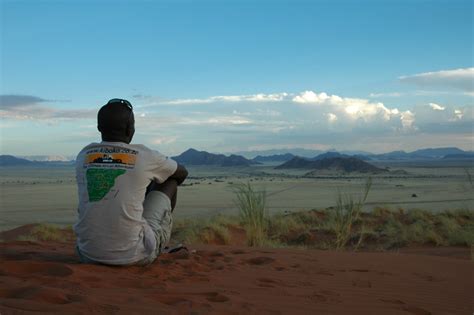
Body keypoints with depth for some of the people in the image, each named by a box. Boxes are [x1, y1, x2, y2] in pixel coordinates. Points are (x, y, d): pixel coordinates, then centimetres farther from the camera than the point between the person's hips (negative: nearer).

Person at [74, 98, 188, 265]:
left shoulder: (83, 156, 3)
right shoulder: (144, 156, -6)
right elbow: (182, 173, 15)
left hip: (88, 255, 4)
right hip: (135, 256, -3)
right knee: (169, 180, 16)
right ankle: (157, 249, 35)